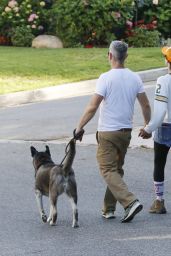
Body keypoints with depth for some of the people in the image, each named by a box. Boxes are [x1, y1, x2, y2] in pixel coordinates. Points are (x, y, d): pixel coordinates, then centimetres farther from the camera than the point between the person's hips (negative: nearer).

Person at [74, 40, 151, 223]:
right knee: (116, 170, 16)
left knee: (109, 170, -4)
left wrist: (79, 127, -8)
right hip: (126, 132, 6)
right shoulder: (134, 78, 1)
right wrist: (147, 126, 22)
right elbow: (146, 105, 6)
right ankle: (108, 209, 19)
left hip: (107, 132, -6)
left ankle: (130, 202, -20)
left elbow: (92, 107, -18)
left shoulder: (106, 78, -15)